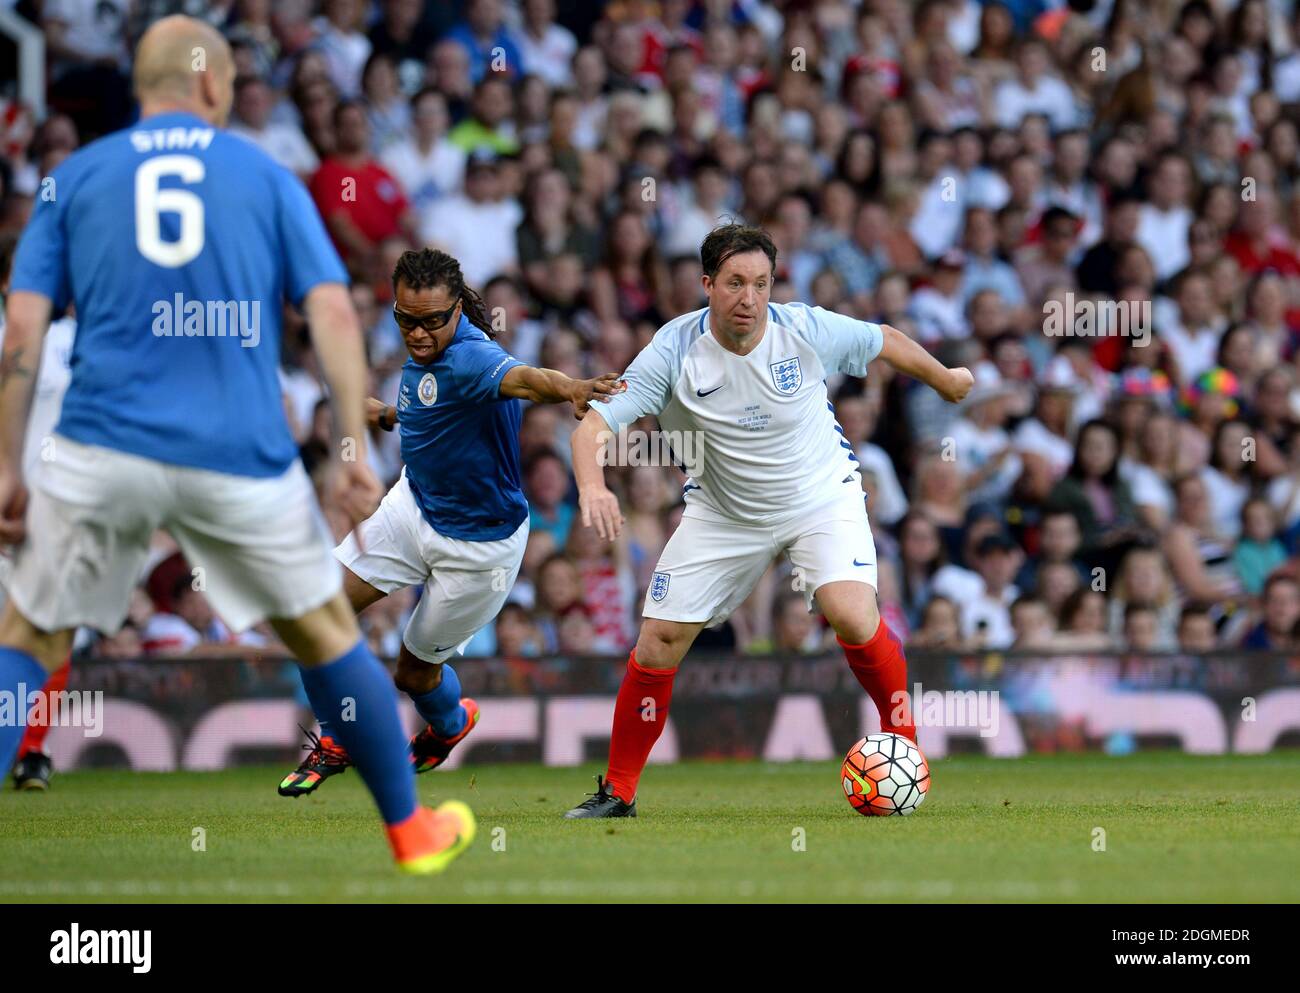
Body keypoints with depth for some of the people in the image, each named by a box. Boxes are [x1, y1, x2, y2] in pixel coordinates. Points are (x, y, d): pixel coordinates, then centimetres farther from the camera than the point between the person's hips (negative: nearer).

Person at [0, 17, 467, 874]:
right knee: (326, 633, 18)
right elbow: (333, 313, -1)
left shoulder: (76, 177, 10)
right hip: (240, 454, 0)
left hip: (102, 449, 0)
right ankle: (412, 829, 28)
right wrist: (355, 449, -1)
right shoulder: (266, 177, 10)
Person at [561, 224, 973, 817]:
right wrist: (592, 485, -47)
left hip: (822, 496, -1)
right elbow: (595, 424, -26)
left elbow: (886, 342, 0)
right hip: (724, 513, 1)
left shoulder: (806, 330, -20)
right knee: (659, 639, -4)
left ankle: (902, 738, 0)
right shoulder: (675, 351, -22)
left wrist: (945, 380, 17)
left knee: (852, 615, -26)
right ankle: (617, 791, 13)